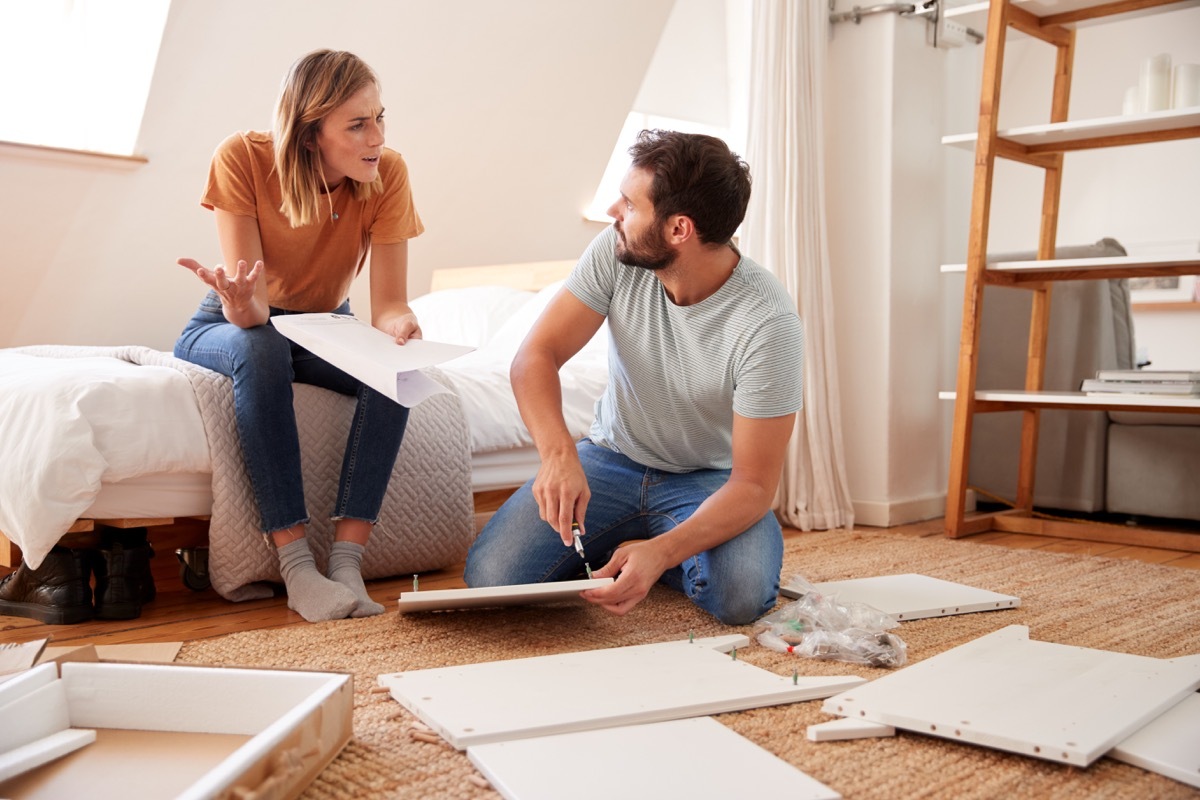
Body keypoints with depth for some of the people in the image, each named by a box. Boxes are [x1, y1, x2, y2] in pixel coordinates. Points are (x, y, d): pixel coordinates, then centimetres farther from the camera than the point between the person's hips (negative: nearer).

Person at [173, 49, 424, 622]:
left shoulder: (387, 174, -18)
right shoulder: (242, 159, -23)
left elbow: (389, 304, -21)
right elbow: (251, 308, -27)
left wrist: (399, 326, -45)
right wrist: (242, 305, -51)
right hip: (226, 331, -2)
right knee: (260, 348, -37)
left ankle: (347, 561, -33)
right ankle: (296, 565, -36)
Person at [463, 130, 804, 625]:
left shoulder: (768, 323, -26)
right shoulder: (616, 253, -15)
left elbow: (754, 484, -24)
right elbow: (536, 356, -15)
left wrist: (662, 552, -40)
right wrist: (559, 453, -36)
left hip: (710, 480, -2)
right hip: (611, 459, 2)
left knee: (742, 596, -32)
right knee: (490, 579, -18)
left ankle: (648, 555, 1)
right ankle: (610, 548, 11)